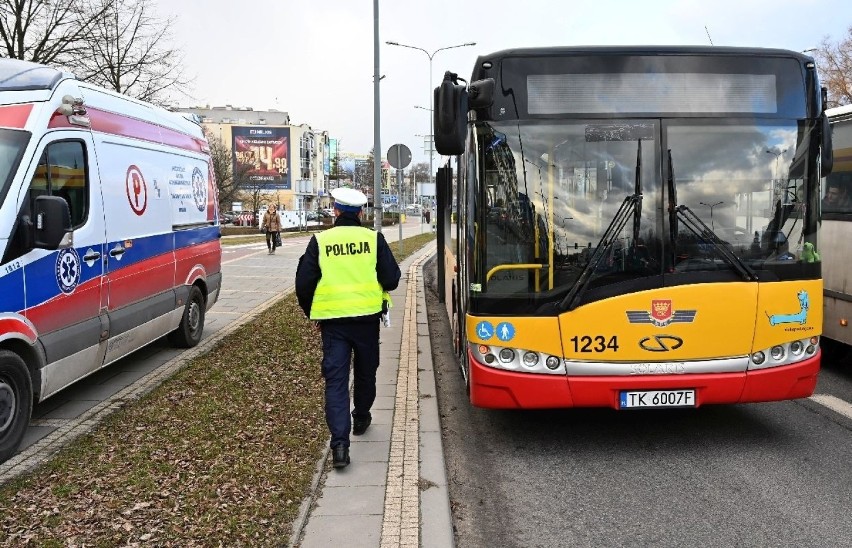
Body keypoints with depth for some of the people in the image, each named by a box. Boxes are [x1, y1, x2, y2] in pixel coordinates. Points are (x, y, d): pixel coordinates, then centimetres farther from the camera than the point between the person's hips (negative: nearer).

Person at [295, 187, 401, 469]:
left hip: (332, 320, -1)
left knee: (335, 379, 1)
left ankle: (340, 444, -8)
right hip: (367, 318, 1)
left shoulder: (320, 241, -2)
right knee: (366, 372, 21)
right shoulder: (374, 238, -3)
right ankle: (361, 419, 41)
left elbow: (304, 285, -2)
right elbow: (391, 280, -4)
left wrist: (313, 314, 14)